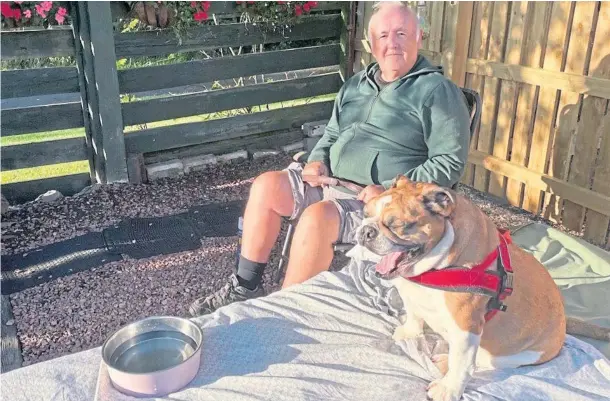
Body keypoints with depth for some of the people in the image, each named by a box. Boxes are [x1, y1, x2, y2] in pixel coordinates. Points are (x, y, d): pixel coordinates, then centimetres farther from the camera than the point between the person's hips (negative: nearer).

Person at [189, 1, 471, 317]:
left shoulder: (438, 91, -7)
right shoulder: (356, 84, 15)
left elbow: (450, 163, -13)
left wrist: (392, 191, -21)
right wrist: (318, 160, 2)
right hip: (332, 182, 7)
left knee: (317, 217, -32)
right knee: (266, 186, -9)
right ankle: (245, 288, 0)